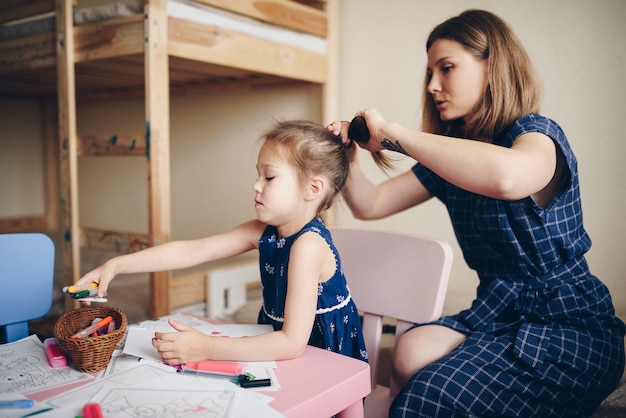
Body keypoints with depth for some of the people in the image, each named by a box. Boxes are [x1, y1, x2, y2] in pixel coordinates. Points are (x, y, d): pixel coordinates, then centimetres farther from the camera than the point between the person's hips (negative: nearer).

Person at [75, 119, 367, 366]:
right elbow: (193, 251, -3)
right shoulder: (263, 232, -3)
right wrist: (117, 264, -9)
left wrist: (206, 348, -33)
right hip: (283, 356, 5)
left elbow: (292, 343, -31)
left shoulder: (308, 244, -27)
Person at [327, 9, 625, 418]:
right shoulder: (448, 158, 9)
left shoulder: (537, 134, -13)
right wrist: (349, 156, -11)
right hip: (499, 312, 6)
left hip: (571, 326, -5)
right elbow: (370, 205, 9)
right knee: (412, 353, -25)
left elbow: (506, 177, -40)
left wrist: (393, 134, -30)